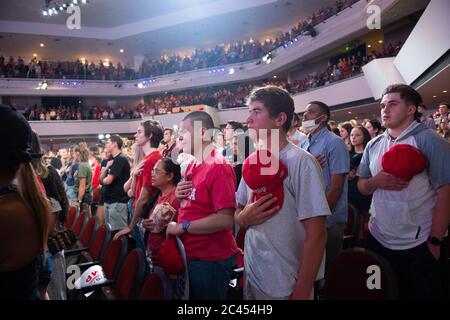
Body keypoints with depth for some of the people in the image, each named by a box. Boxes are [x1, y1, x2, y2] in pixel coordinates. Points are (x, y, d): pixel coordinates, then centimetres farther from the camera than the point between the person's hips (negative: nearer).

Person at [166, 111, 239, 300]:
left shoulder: (219, 166, -20)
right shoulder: (191, 166, 9)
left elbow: (225, 219, -26)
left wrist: (182, 227, -19)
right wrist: (179, 195, -2)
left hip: (211, 259, -8)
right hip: (190, 255, 9)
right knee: (191, 295, 23)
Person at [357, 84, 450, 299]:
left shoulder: (430, 141, -10)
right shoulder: (373, 145, 6)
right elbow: (361, 186, 11)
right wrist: (375, 181, -11)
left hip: (420, 245, -5)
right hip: (377, 241, 5)